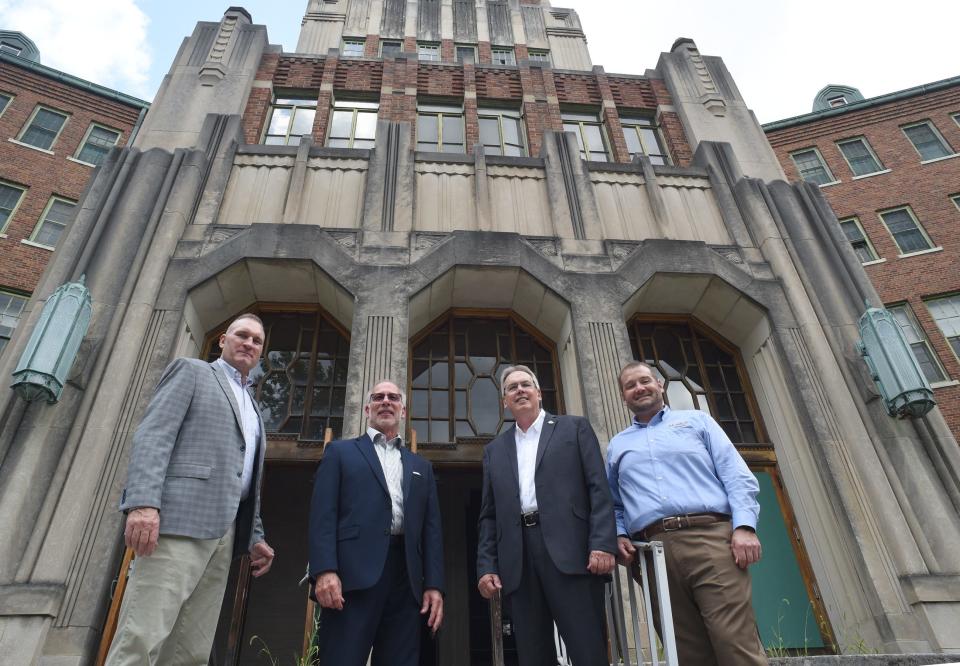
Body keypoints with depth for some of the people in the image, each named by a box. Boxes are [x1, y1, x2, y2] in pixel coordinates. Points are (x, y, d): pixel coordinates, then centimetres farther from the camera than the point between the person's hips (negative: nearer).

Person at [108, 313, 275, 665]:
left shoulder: (253, 409, 28)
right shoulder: (191, 370, 8)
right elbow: (153, 433, -6)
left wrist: (255, 536, 16)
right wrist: (143, 501, -20)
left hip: (224, 532, 7)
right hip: (180, 518, -6)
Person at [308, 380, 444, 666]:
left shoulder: (421, 466, 23)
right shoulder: (340, 451, 14)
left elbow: (431, 529, 16)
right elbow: (323, 514, 2)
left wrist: (434, 585, 4)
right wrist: (325, 571, -12)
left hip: (406, 579, 4)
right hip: (353, 574, -3)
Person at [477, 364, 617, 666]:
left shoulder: (574, 428, 12)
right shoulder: (494, 450, 21)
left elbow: (599, 488, 2)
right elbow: (489, 515, 18)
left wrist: (602, 544, -11)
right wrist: (486, 567, 6)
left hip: (569, 551, -3)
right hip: (518, 561, 3)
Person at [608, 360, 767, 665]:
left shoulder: (696, 420, 15)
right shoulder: (617, 445, 22)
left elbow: (737, 476, 6)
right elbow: (613, 503, 22)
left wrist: (744, 526, -9)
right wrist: (618, 535, 2)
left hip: (710, 538, -2)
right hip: (653, 552, 3)